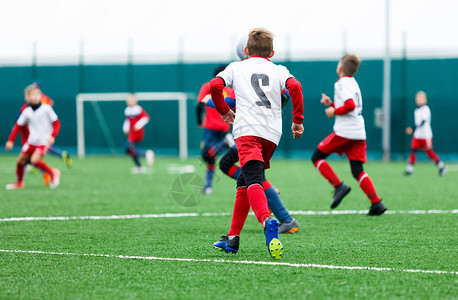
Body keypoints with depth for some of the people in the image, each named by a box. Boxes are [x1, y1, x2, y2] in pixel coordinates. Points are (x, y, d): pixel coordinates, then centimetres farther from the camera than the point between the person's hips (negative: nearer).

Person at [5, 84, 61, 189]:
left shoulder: (46, 108, -8)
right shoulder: (26, 112, 1)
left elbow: (56, 123, -3)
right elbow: (18, 126, 9)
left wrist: (52, 136, -16)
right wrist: (10, 140, 5)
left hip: (44, 141, -5)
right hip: (31, 141, 5)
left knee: (34, 160, -22)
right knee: (21, 160, 5)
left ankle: (53, 173, -1)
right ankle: (19, 183, 27)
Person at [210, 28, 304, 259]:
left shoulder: (236, 67, 19)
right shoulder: (279, 70, 20)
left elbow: (215, 86, 4)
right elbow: (295, 87, 0)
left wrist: (224, 111, 21)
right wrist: (297, 120, 6)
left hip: (247, 129, -3)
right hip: (272, 133, 3)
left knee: (253, 182, -20)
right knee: (244, 181, 19)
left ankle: (267, 221, -49)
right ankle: (233, 238, 20)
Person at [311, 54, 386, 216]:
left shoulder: (342, 84, -8)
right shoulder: (353, 83, 20)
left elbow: (350, 105, -22)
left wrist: (334, 111, -9)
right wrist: (331, 103, 20)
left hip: (344, 132, -8)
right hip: (359, 134, 8)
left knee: (317, 157, 5)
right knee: (357, 171, 5)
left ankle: (338, 186, -9)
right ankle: (376, 203, -9)